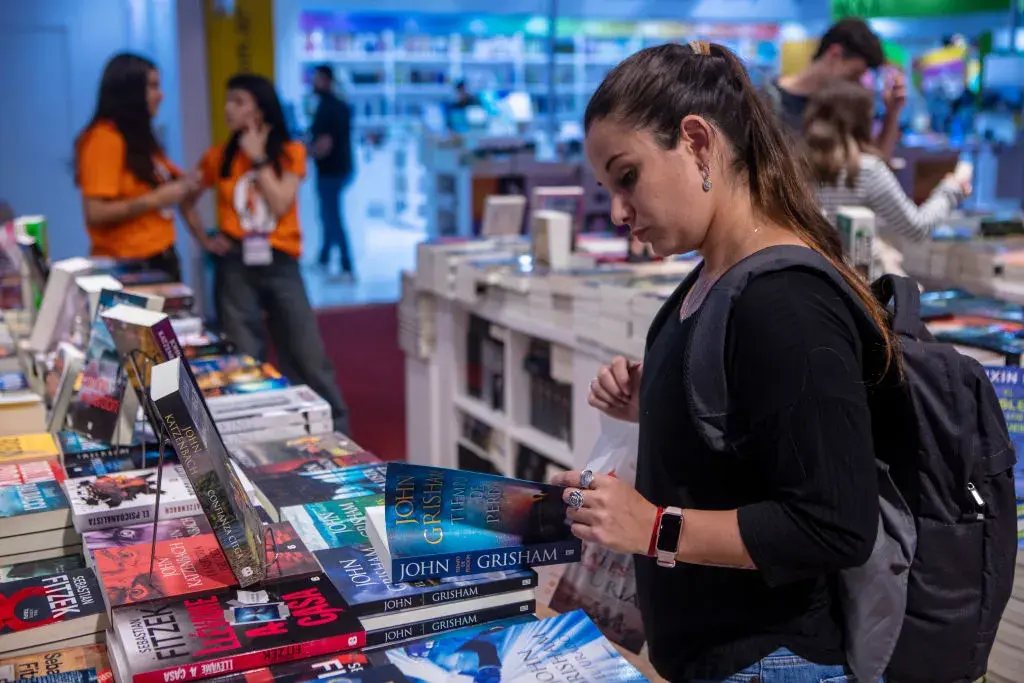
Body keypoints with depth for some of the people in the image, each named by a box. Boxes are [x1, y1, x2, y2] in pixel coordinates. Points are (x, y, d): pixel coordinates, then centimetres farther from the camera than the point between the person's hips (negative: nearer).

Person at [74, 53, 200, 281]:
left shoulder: (139, 137, 13)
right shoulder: (104, 139, -14)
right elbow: (95, 213, -20)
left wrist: (180, 185, 0)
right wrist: (155, 199, -18)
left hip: (160, 258, 9)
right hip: (128, 264, -9)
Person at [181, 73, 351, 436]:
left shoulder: (291, 152, 1)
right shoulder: (218, 157, 4)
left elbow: (280, 204, -12)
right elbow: (187, 201, 15)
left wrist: (258, 158, -9)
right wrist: (204, 239, 3)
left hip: (280, 265, -1)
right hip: (236, 267, 1)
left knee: (307, 355, 2)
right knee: (244, 360, 6)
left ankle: (336, 431, 13)